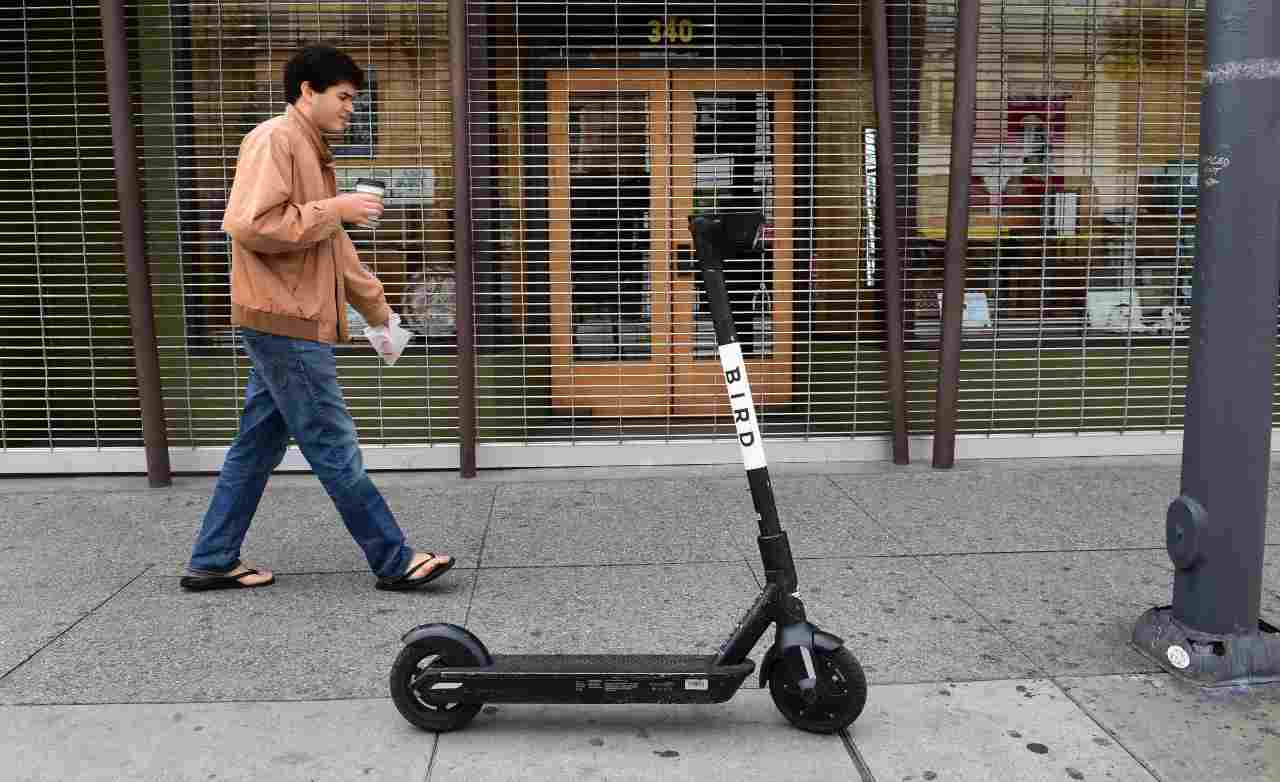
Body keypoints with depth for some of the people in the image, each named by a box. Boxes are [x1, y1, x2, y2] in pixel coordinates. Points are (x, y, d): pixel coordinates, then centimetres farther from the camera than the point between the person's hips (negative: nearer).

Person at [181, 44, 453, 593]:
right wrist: (334, 209, -18)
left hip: (288, 325, 10)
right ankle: (395, 561, 4)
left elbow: (334, 247, 26)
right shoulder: (274, 139, -11)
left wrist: (376, 306, 25)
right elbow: (250, 224, -24)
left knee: (258, 446, 13)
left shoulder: (310, 152, 21)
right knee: (334, 449, -4)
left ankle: (212, 562, 22)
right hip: (285, 323, -10)